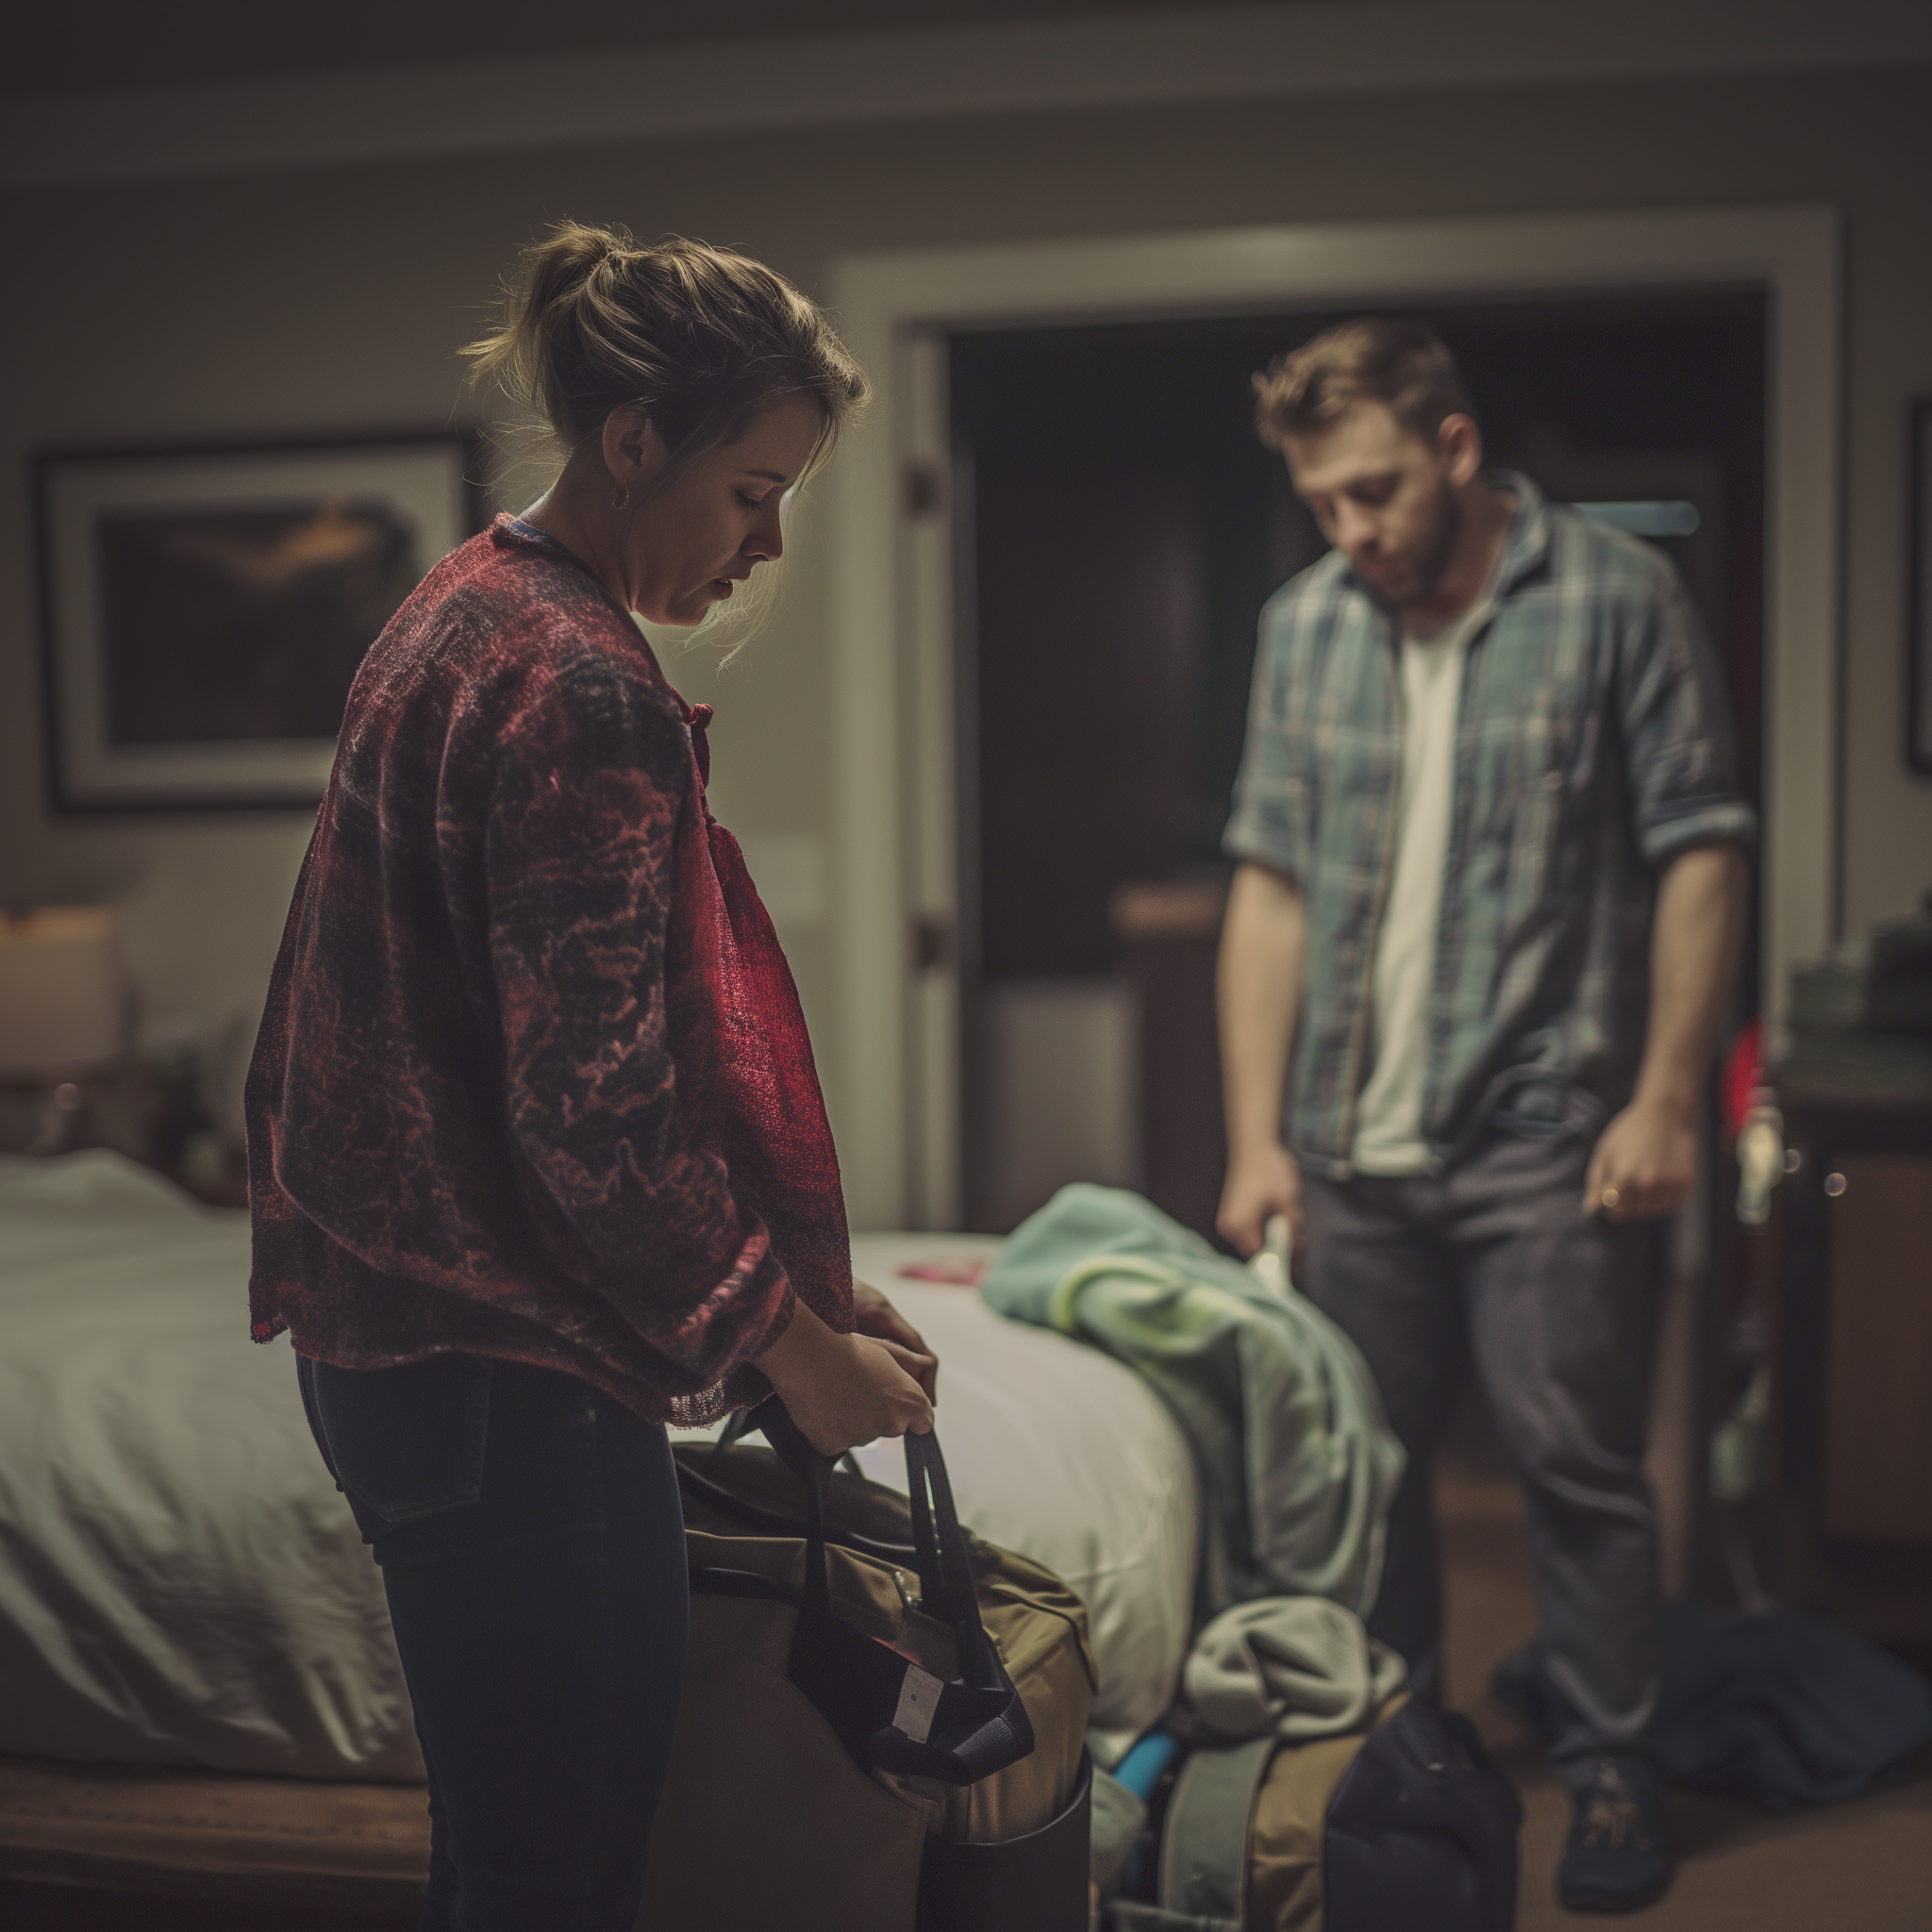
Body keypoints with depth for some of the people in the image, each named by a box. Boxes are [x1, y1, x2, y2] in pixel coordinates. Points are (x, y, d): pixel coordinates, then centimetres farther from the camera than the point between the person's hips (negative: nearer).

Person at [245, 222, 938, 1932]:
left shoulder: (471, 613, 12)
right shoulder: (581, 685, -20)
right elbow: (596, 1108, -23)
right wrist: (797, 1346, -9)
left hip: (409, 1331, 10)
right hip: (508, 1371, -10)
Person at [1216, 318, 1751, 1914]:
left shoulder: (1617, 596, -3)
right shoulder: (1305, 625, 8)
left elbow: (1702, 853, -4)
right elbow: (1273, 886, 7)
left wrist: (1666, 1097, -9)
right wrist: (1256, 1136, 3)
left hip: (1548, 1139, -4)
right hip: (1355, 1150, 4)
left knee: (1579, 1464, 3)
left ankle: (1613, 1773, 23)